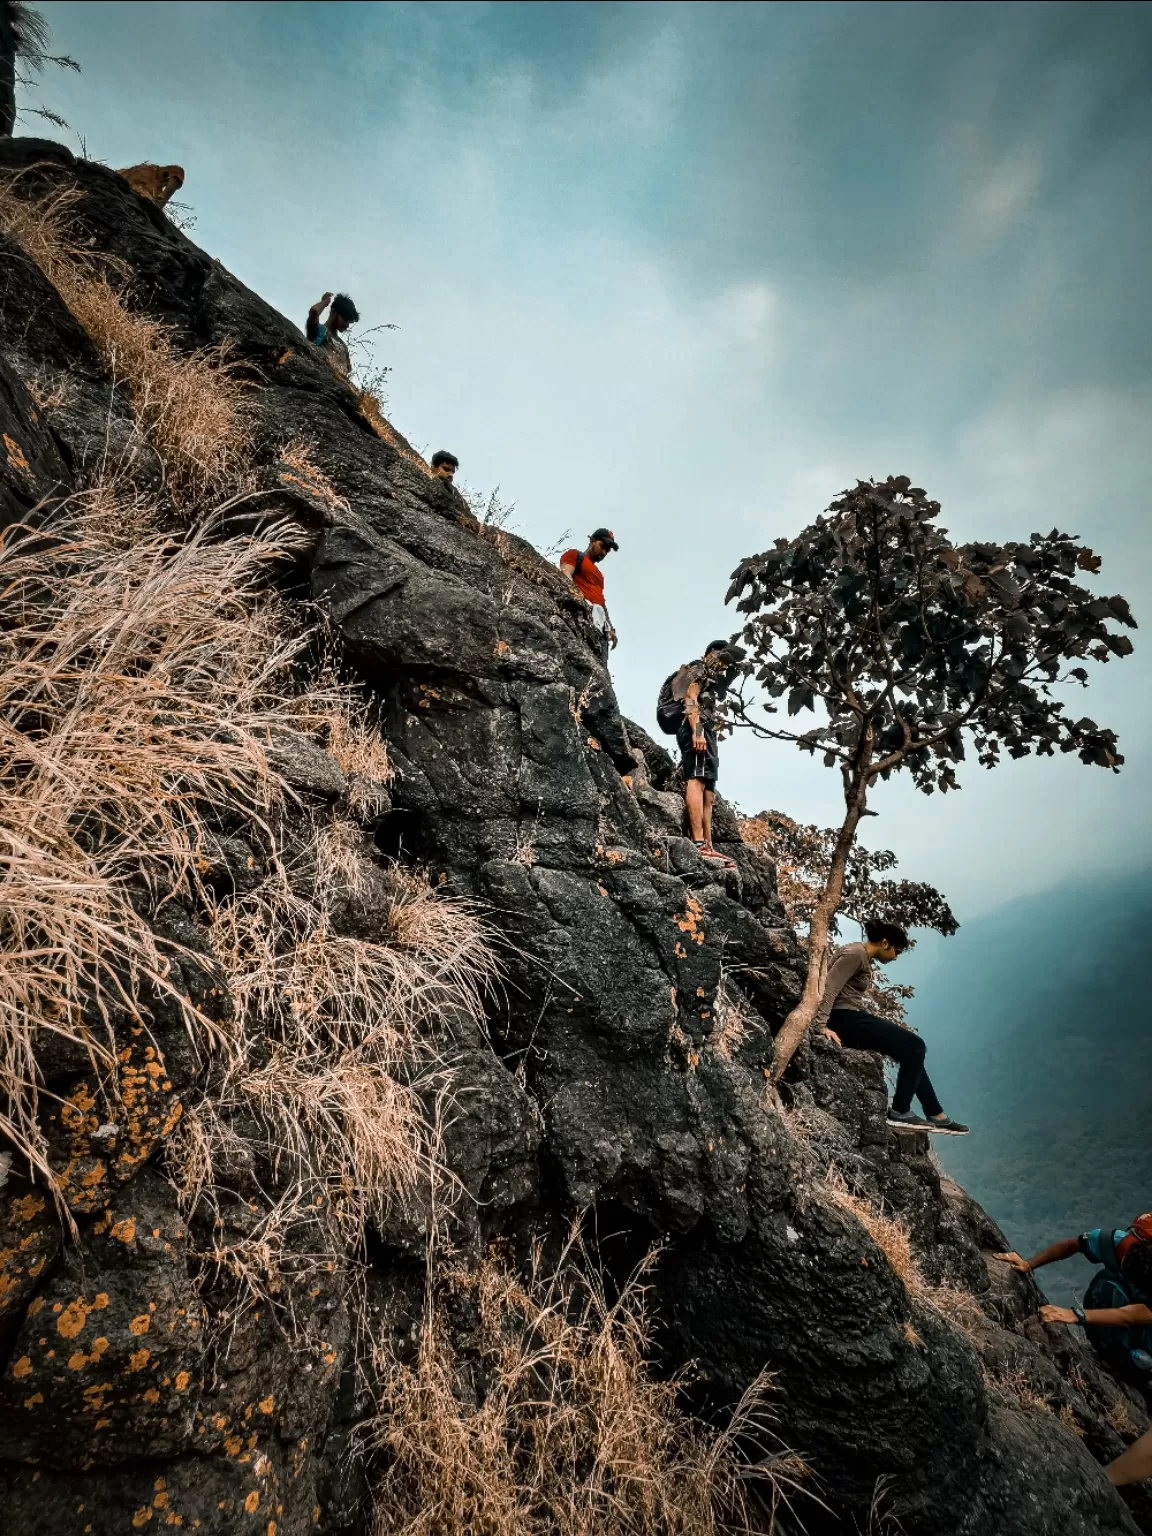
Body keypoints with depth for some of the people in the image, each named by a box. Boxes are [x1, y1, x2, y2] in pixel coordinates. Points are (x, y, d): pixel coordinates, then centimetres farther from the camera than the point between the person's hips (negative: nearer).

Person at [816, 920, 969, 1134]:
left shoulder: (865, 959, 16)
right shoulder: (854, 954, -14)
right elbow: (829, 988, -22)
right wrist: (822, 1025, -28)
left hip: (853, 1017, 10)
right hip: (845, 1019, -10)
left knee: (912, 1048, 11)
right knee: (913, 1046, -10)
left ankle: (936, 1114, 18)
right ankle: (899, 1112, -3)